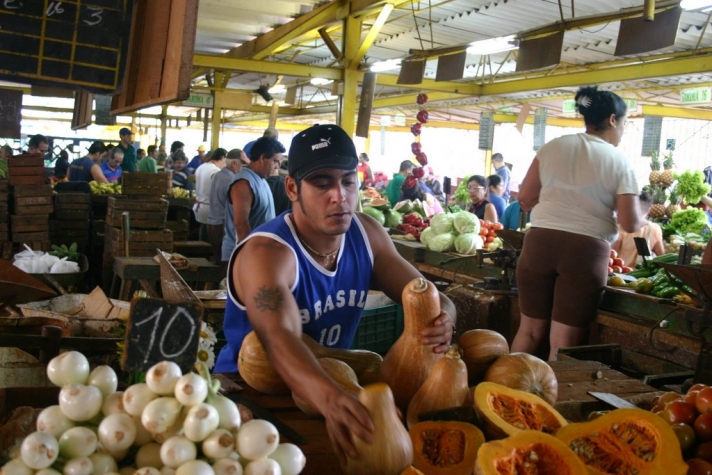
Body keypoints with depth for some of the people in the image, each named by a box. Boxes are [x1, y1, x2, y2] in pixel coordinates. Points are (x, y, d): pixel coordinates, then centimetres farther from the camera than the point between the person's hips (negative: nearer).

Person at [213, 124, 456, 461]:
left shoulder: (367, 234, -4)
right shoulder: (266, 253, -23)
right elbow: (280, 341, -40)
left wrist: (441, 319, -26)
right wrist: (331, 399, -59)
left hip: (333, 380, 6)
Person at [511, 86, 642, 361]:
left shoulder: (554, 147, 6)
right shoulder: (620, 163, -1)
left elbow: (525, 198, 7)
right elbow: (630, 224, -5)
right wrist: (641, 219, 18)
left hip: (539, 242, 3)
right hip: (587, 250, -3)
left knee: (530, 330, 17)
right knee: (564, 343, 5)